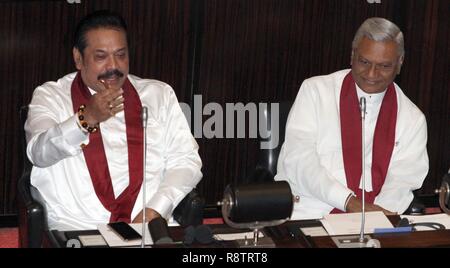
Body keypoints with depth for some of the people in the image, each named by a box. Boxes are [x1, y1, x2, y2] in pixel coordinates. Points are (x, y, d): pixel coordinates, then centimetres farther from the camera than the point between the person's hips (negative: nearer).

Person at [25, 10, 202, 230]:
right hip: (75, 228, -2)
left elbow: (186, 161, 7)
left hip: (152, 224, 2)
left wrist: (155, 209, -9)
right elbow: (40, 152, -9)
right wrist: (87, 119, -26)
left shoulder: (160, 95, 14)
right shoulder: (49, 95, 8)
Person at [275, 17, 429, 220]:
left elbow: (401, 183, -1)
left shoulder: (413, 119, 9)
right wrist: (350, 202, -18)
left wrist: (373, 215, -22)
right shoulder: (314, 90, 3)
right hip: (305, 216, -2)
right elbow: (298, 159, -8)